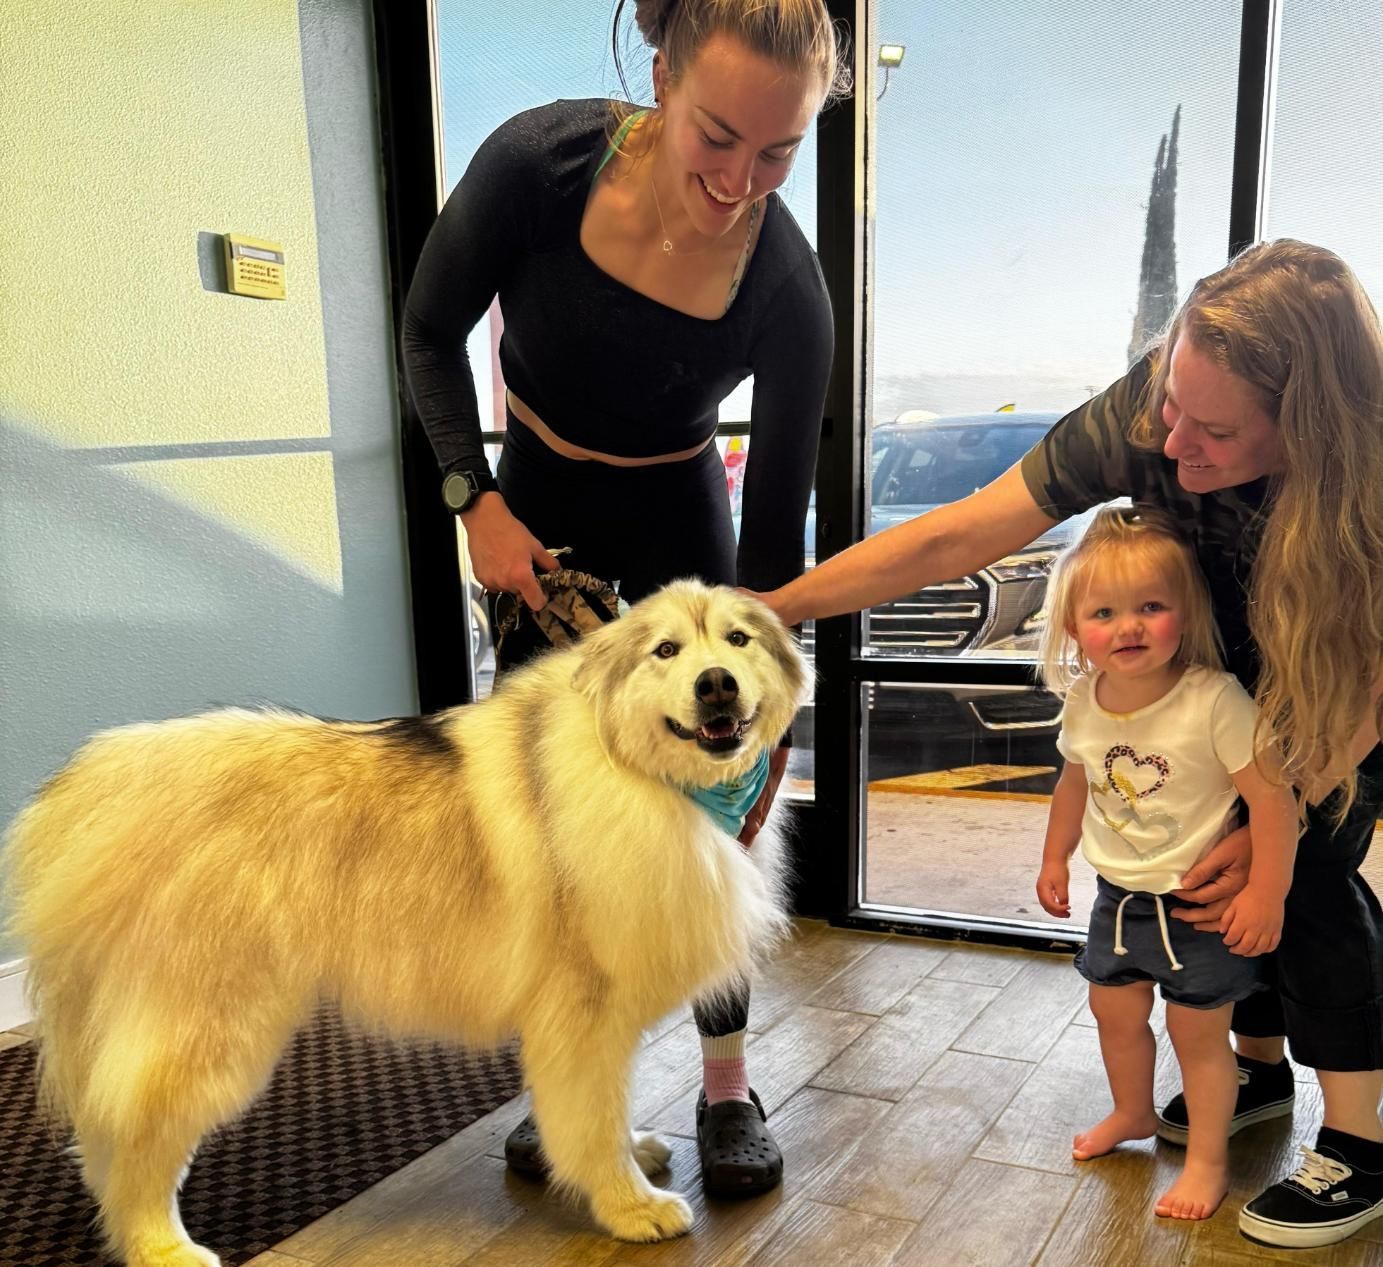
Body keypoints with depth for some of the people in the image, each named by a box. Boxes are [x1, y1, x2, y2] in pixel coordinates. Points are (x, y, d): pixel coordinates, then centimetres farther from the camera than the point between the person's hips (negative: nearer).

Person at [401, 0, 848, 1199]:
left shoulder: (787, 290, -26)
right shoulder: (540, 159, -26)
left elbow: (775, 529, -18)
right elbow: (431, 333, -9)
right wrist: (475, 500, -16)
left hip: (677, 528, -1)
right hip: (533, 517, 1)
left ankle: (728, 1084, 17)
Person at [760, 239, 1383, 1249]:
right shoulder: (1144, 416, -36)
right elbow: (952, 538, -35)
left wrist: (1276, 824, -26)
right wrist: (765, 609, -36)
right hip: (1234, 664, 3)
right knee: (1228, 859, 2)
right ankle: (1261, 1062, 25)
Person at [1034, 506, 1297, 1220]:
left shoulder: (1214, 699, -26)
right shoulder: (1082, 701, -7)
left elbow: (1273, 795, -22)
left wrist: (1266, 895, -21)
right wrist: (1055, 858, 18)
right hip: (1118, 894, 6)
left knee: (1198, 1031, 9)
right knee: (1115, 1013, 21)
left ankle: (1208, 1159, 31)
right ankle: (1132, 1113, 48)